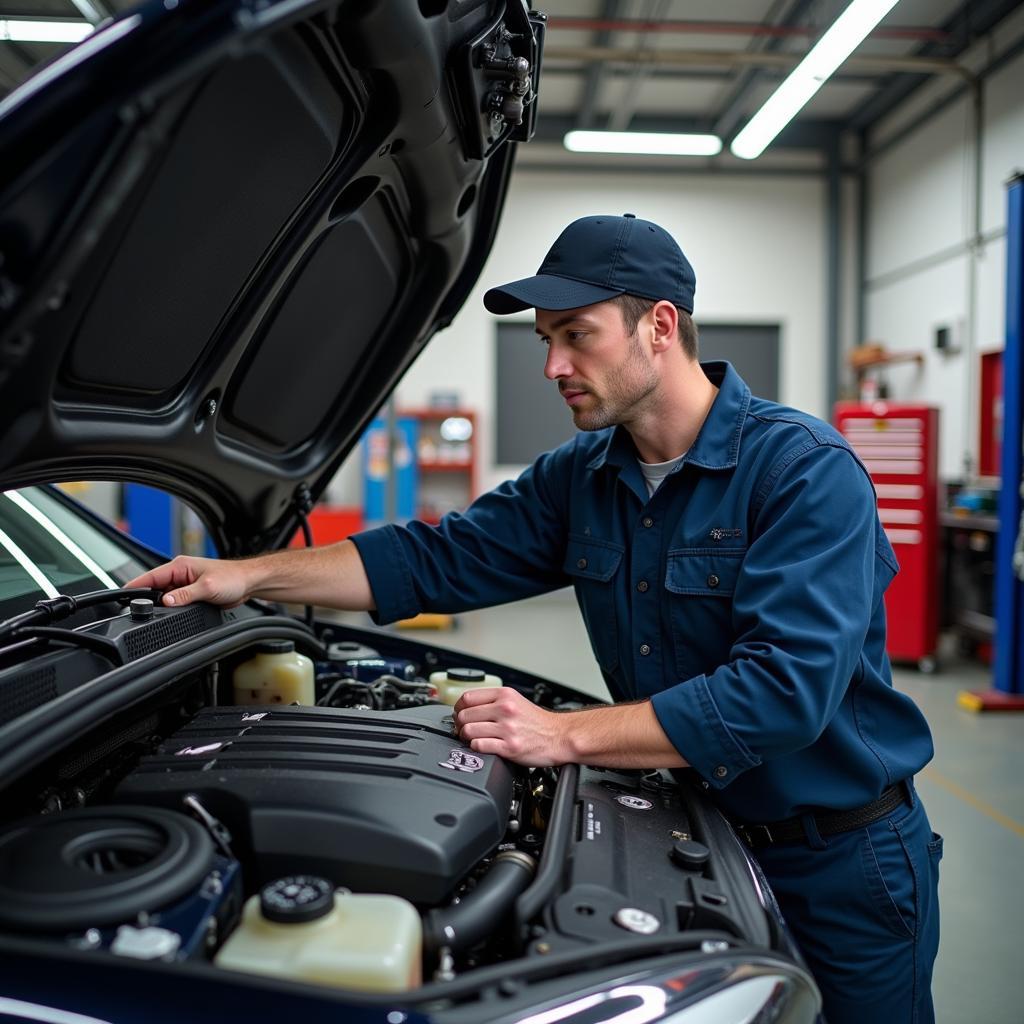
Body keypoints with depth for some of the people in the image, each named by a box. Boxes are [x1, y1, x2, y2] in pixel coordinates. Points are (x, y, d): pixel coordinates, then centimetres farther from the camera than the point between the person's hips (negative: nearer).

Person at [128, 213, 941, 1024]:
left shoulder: (806, 469, -24)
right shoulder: (580, 479, -2)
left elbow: (783, 690, -32)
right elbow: (439, 559, -1)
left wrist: (565, 735, -30)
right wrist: (253, 575, -8)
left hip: (843, 858, -5)